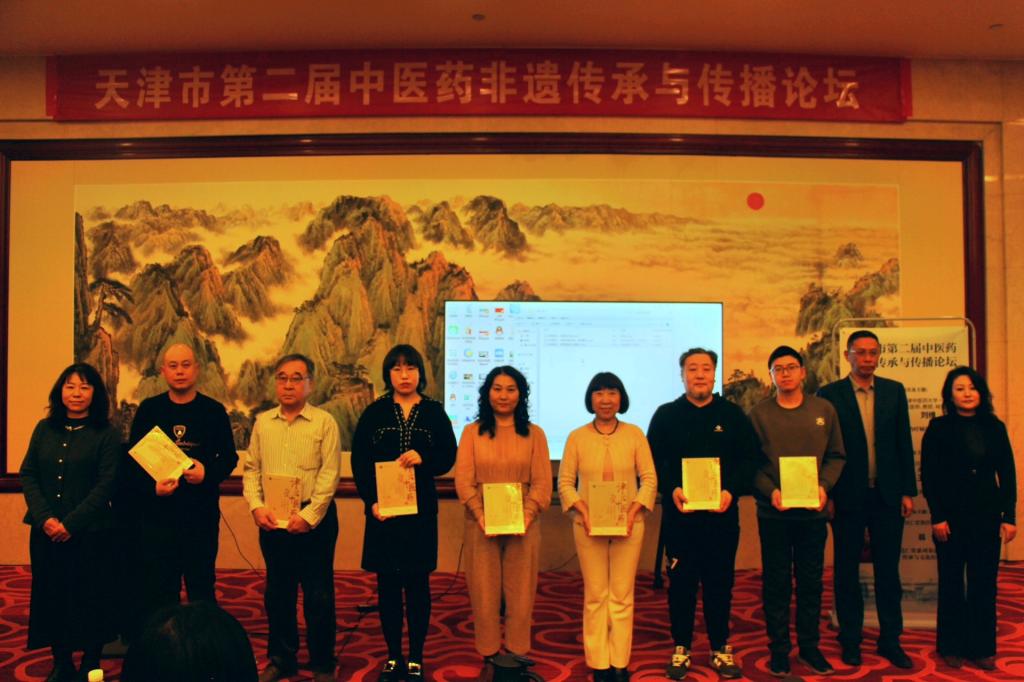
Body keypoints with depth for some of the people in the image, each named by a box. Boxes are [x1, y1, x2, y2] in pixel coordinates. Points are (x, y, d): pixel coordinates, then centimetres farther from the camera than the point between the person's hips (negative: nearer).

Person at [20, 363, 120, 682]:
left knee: (89, 596, 4)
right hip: (46, 532, 4)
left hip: (89, 532, -4)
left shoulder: (106, 434, -4)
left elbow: (106, 485, -9)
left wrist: (71, 524, -15)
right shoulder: (44, 429, 8)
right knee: (51, 594, 9)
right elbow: (27, 475, 4)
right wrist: (45, 518, -10)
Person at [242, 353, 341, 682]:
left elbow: (330, 473, -10)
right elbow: (251, 468, 9)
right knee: (277, 593, 14)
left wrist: (308, 515, -15)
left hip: (314, 519, -4)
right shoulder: (262, 422, 9)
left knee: (318, 595, 4)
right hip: (271, 520, 4)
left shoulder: (324, 422, -5)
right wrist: (256, 506, -6)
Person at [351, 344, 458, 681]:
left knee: (418, 583, 5)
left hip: (420, 509, 0)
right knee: (388, 583, 7)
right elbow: (359, 462, 0)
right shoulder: (374, 412, 4)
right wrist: (371, 501, -11)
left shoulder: (434, 412, 4)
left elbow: (448, 457, 2)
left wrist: (423, 459, -18)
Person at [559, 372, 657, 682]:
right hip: (589, 526, 0)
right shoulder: (577, 437, 0)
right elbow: (565, 481, 1)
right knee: (595, 595, 6)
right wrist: (581, 508, -14)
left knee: (622, 595, 6)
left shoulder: (634, 434, 1)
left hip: (628, 525, 0)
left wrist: (635, 508, -13)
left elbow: (649, 478, 0)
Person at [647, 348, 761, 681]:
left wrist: (732, 491, -13)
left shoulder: (733, 414, 6)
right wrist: (672, 489, -17)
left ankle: (720, 648, 23)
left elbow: (750, 459, 2)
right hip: (679, 514, -1)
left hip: (722, 513, 1)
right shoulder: (666, 415, 4)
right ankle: (681, 648, 19)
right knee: (680, 582, 6)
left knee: (720, 582, 10)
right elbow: (653, 461, -1)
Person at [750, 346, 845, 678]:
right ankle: (779, 648, 18)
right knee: (776, 583, 7)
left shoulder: (824, 409, 5)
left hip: (813, 511, 2)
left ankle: (810, 646, 25)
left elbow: (836, 456, 7)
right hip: (773, 513, -2)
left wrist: (824, 485, -8)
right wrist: (770, 491, -16)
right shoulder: (758, 414, -1)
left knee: (811, 582, 11)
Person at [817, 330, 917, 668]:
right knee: (847, 570, 8)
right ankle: (850, 640, 20)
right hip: (848, 497, -2)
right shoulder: (829, 394, -4)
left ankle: (890, 640, 21)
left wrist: (908, 491, 3)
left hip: (887, 495, 3)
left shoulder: (894, 390, 6)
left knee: (888, 570, 9)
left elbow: (904, 443, 6)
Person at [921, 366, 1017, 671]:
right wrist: (937, 517, -10)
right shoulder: (939, 428, -3)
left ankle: (982, 648, 18)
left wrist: (1009, 516, 0)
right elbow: (928, 476, -5)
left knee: (984, 582, 6)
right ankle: (951, 647, 17)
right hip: (951, 516, -3)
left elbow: (1007, 474, 7)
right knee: (951, 582, 6)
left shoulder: (995, 428, 6)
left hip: (987, 515, 3)